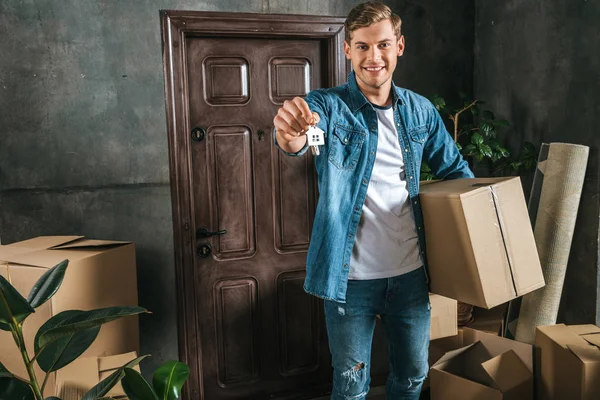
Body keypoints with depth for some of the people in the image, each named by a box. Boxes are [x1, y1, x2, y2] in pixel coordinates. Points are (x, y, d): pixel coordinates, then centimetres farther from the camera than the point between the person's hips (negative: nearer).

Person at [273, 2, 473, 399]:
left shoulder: (420, 111, 3)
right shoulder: (328, 106, -10)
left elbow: (456, 169, 15)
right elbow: (303, 131, -33)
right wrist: (291, 136, -56)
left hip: (411, 271, 4)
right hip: (351, 276, -4)